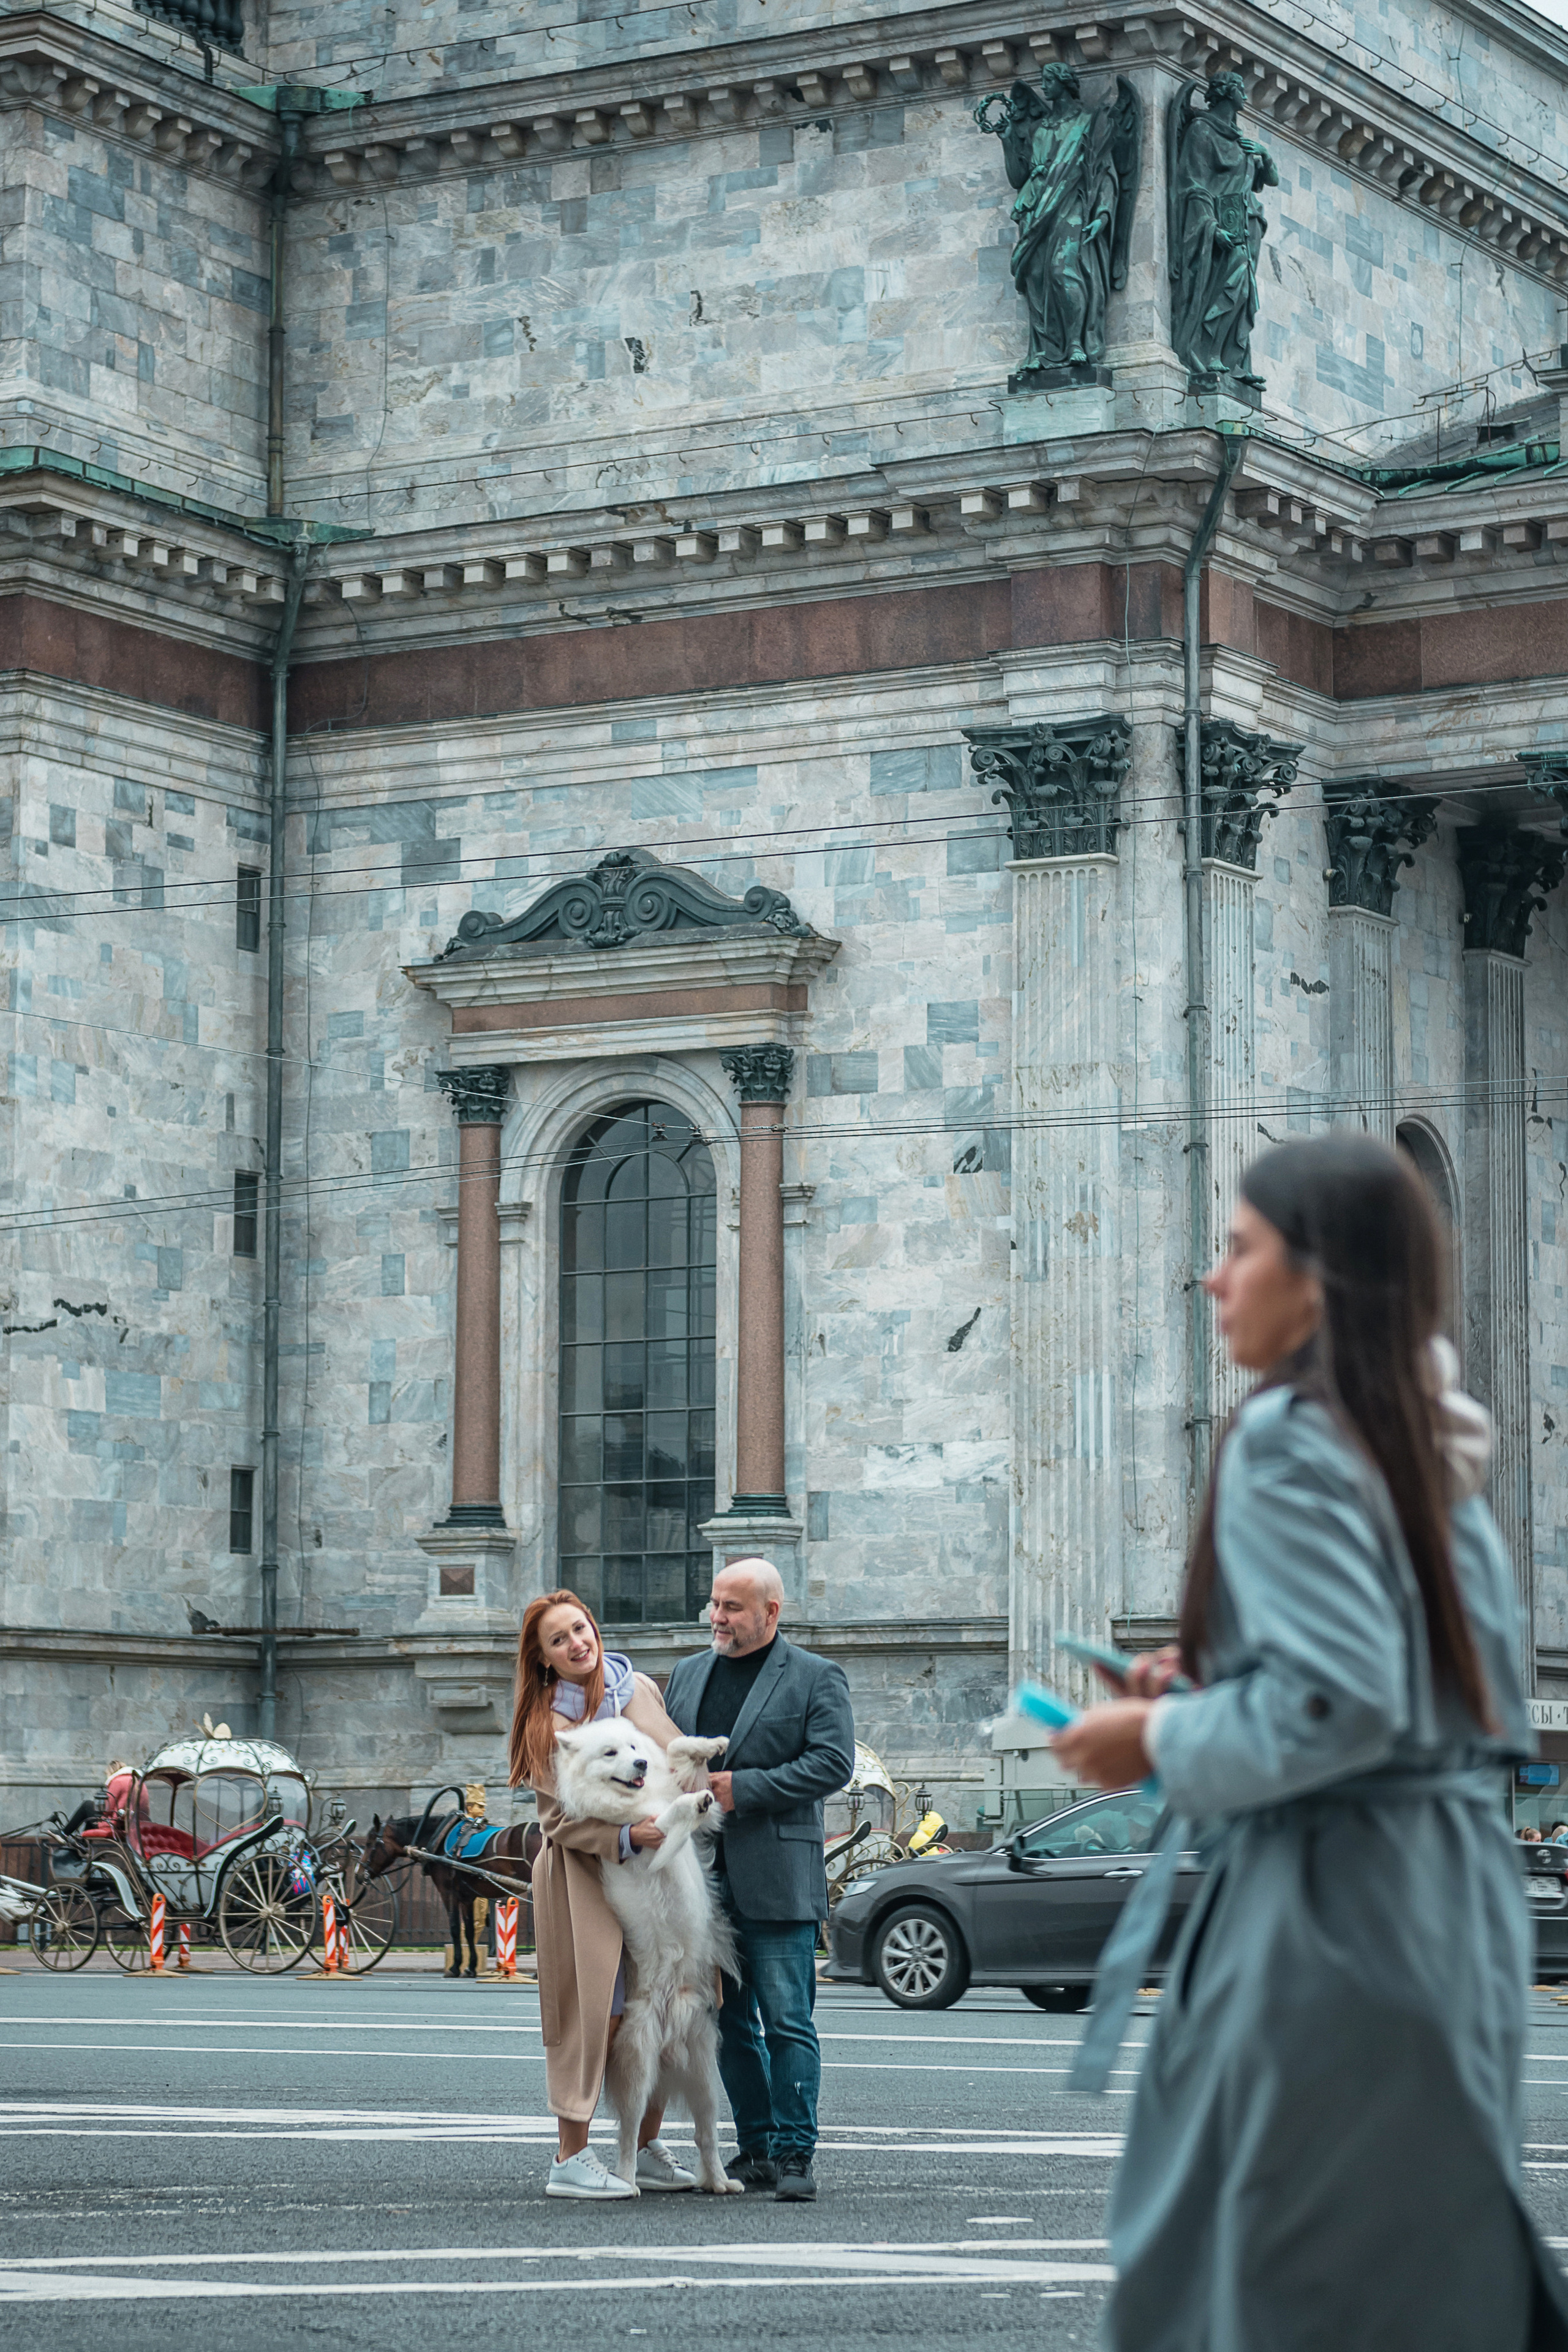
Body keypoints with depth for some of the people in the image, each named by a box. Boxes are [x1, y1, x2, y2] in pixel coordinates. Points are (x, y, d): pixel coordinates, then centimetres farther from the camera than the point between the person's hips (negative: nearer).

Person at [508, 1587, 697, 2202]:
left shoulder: (640, 1689, 7)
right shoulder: (546, 1723, -6)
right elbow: (563, 1822, -10)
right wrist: (627, 1837, -22)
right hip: (584, 1880, -5)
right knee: (596, 2015, -7)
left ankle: (648, 2150, 19)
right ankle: (571, 2160, -1)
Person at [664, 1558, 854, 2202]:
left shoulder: (816, 1678, 0)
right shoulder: (687, 1675, 17)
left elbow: (833, 1763, -10)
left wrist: (743, 1788, -15)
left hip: (775, 1881, -6)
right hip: (705, 1880, 6)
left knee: (787, 2021, -7)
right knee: (730, 2022, 9)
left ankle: (793, 2153, -4)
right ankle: (755, 2148, 17)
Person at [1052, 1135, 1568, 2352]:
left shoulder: (1289, 1443, -14)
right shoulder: (1426, 1445, 12)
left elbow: (1334, 1708, -23)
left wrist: (1162, 1738, -8)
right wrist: (1214, 1688, 14)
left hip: (1331, 1907, -9)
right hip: (1447, 1880, 9)